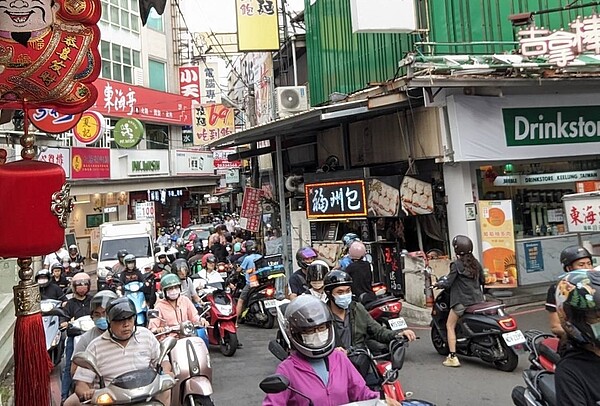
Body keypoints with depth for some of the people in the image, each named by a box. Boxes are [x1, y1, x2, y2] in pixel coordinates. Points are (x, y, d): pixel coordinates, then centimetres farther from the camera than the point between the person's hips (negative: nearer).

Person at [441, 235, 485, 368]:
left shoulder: (456, 264, -12)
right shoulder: (476, 263, 7)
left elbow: (448, 283, -13)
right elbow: (482, 281, 16)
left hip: (462, 301, -6)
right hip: (478, 299, 6)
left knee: (450, 326, 4)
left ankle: (453, 357, -2)